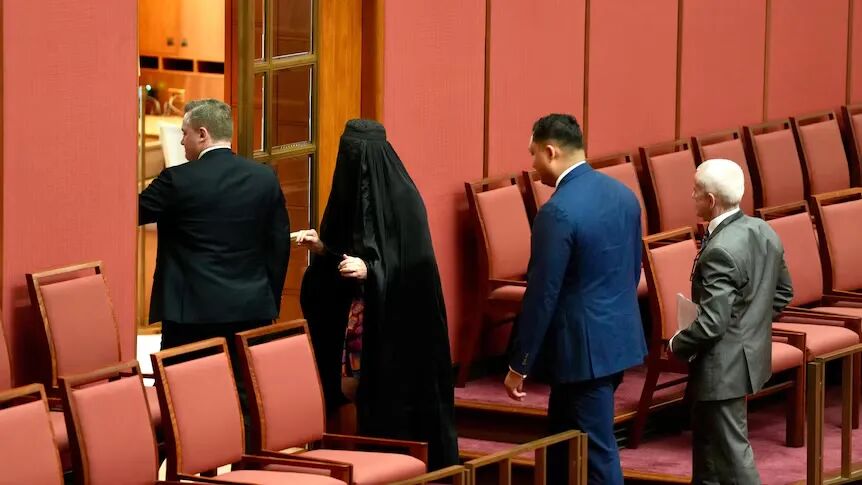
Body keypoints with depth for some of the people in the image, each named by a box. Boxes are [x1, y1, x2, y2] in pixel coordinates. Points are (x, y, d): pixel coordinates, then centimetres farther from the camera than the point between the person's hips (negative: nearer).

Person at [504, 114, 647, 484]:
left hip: (584, 347, -9)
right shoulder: (623, 194, 5)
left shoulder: (558, 212, -20)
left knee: (596, 454, 0)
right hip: (619, 338, 9)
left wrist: (519, 365, -9)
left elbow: (542, 295, -17)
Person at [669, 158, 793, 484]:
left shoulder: (720, 251, -27)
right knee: (708, 439, 23)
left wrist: (678, 345, -10)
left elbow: (712, 323, -27)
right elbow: (783, 292, 13)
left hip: (723, 365, -10)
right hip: (751, 352, 10)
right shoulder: (764, 232, 1)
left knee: (731, 449, 2)